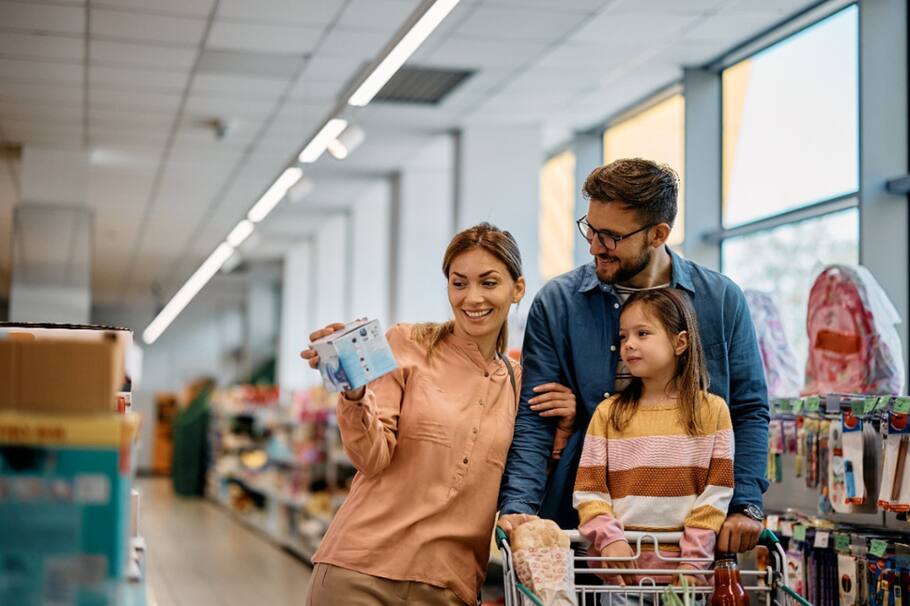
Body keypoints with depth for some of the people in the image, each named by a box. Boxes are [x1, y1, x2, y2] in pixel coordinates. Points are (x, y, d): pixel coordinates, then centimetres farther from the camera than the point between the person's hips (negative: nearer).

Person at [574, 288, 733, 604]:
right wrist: (609, 540, -14)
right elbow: (588, 491, 1)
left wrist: (694, 558, -10)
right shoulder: (608, 413, 5)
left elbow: (717, 493, -2)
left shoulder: (712, 410, 2)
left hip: (683, 571, -1)